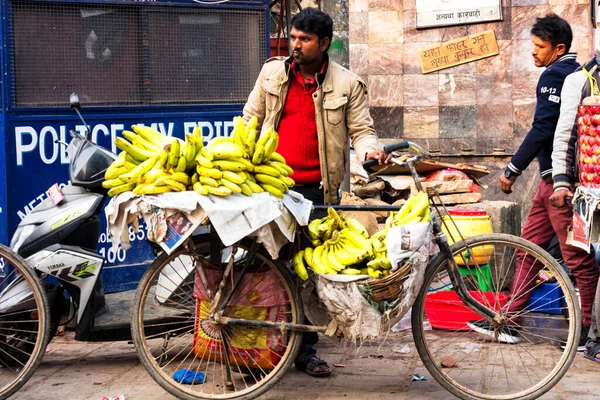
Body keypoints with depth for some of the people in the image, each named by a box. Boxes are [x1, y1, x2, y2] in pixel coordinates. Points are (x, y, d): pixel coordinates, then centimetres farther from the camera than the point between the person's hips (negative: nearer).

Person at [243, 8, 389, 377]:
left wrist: (370, 149, -20)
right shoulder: (272, 74, 9)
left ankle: (307, 349, 13)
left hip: (317, 190, -1)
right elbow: (250, 123, 15)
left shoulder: (347, 84, 2)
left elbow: (362, 130, 2)